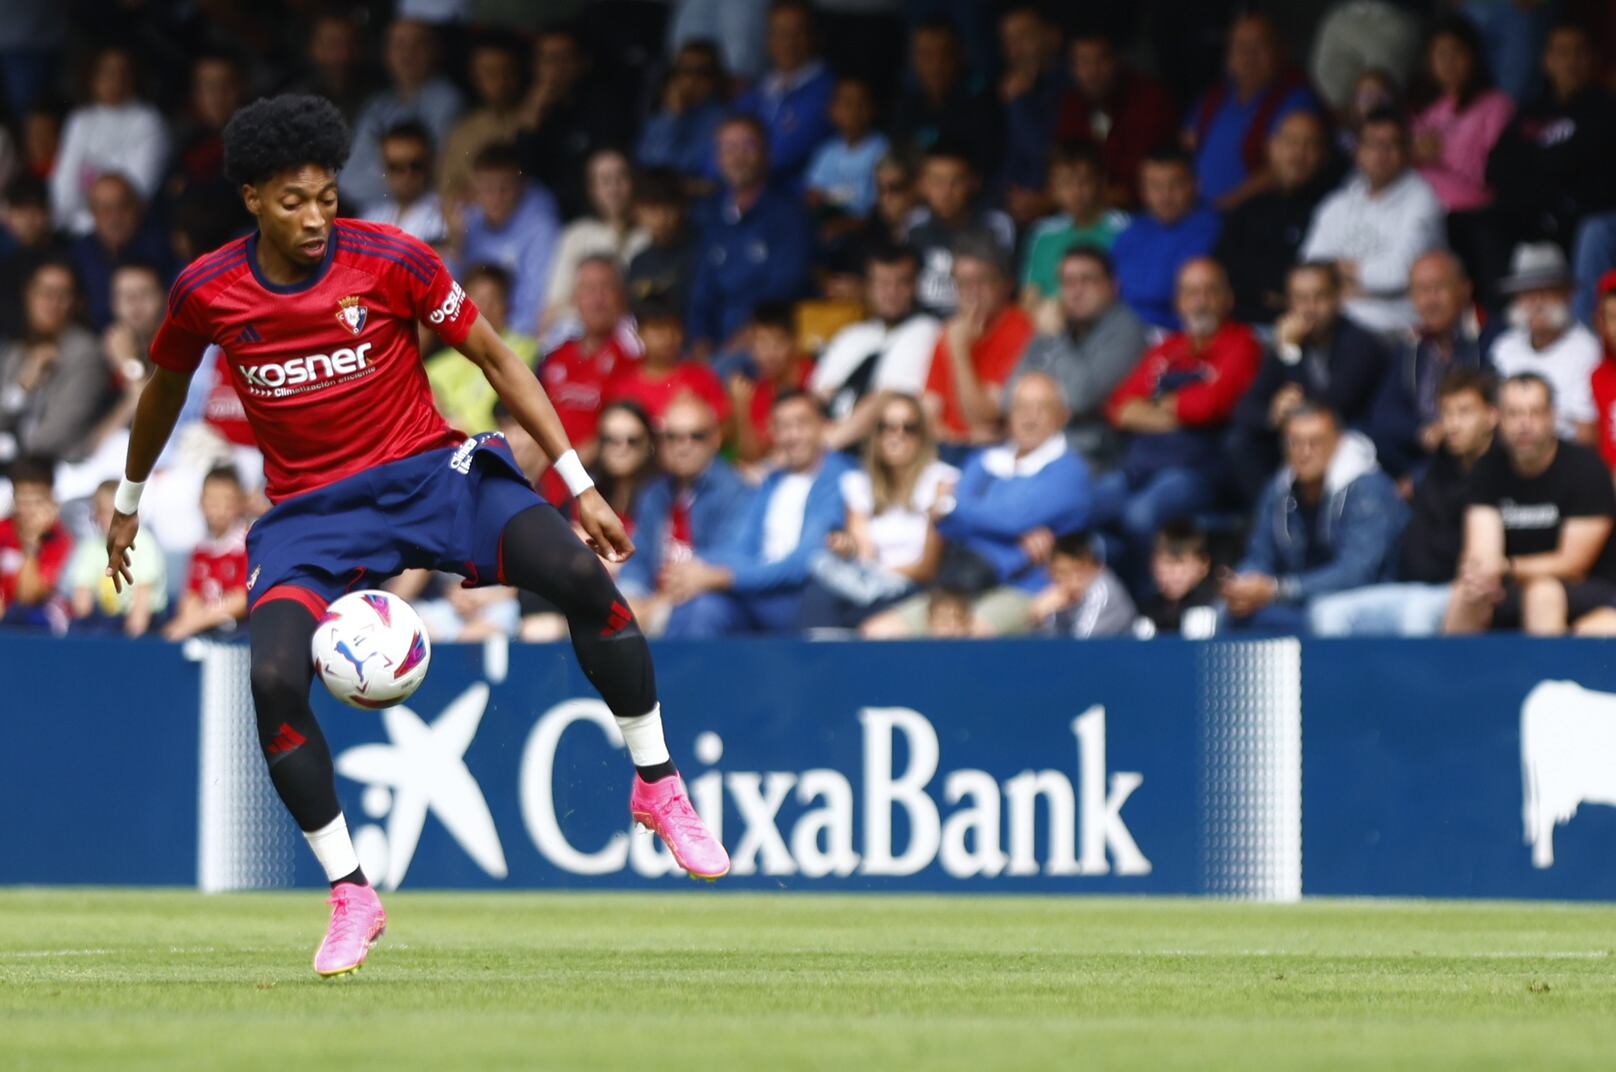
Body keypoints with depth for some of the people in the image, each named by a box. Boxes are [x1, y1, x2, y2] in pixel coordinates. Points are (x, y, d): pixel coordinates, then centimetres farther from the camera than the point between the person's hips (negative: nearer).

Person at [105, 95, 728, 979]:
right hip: (307, 510, 1)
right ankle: (351, 897, -9)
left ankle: (658, 787, -6)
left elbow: (497, 359, -1)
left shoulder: (390, 260, -10)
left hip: (426, 471, -1)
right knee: (273, 680, -27)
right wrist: (129, 501, 28)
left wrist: (580, 486, -4)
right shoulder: (207, 292, -6)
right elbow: (164, 388, 17)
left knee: (581, 575, -26)